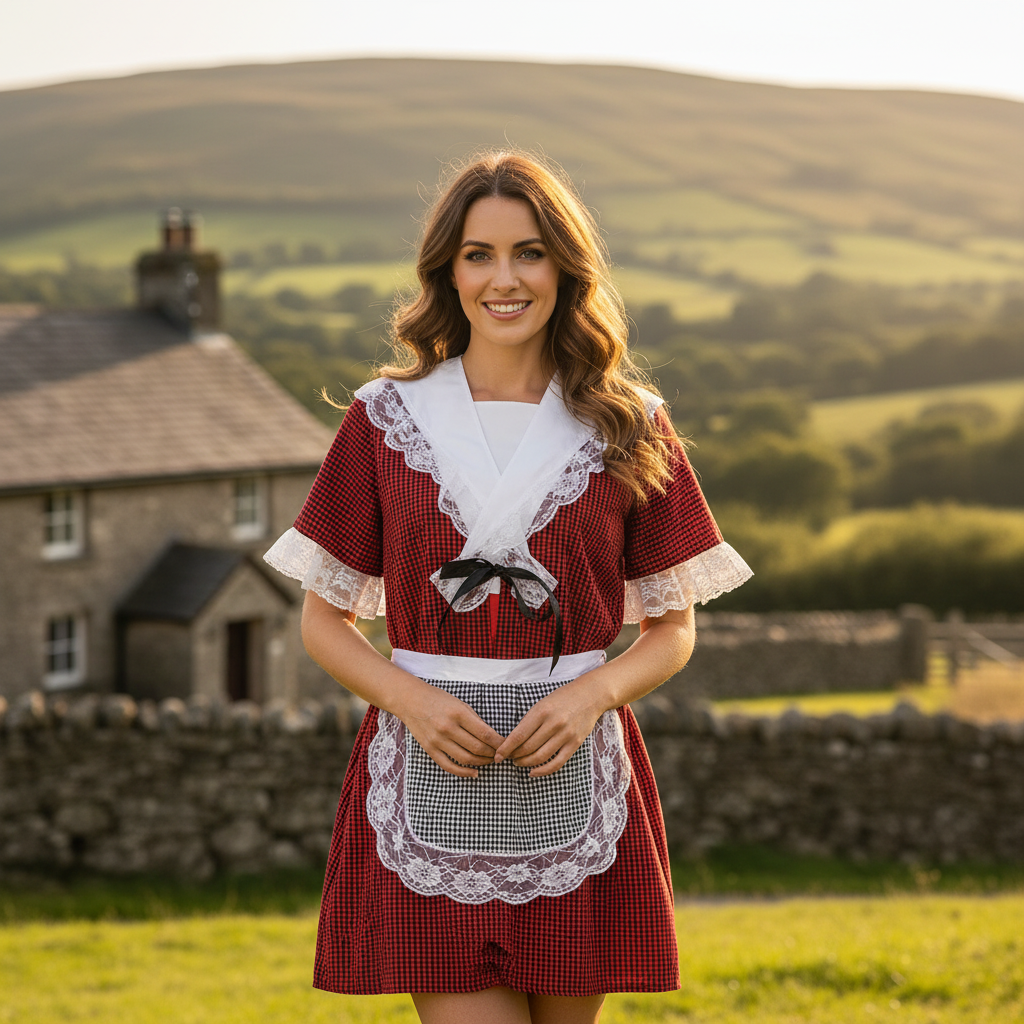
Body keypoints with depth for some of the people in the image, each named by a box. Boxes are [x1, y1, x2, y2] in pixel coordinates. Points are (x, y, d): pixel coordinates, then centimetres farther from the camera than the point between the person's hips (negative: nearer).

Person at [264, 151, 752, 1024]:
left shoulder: (630, 426, 5)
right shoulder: (385, 420, 5)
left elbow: (674, 628, 9)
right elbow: (323, 620, 8)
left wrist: (592, 695, -11)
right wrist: (412, 699, -11)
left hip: (574, 777, 1)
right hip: (430, 780, -1)